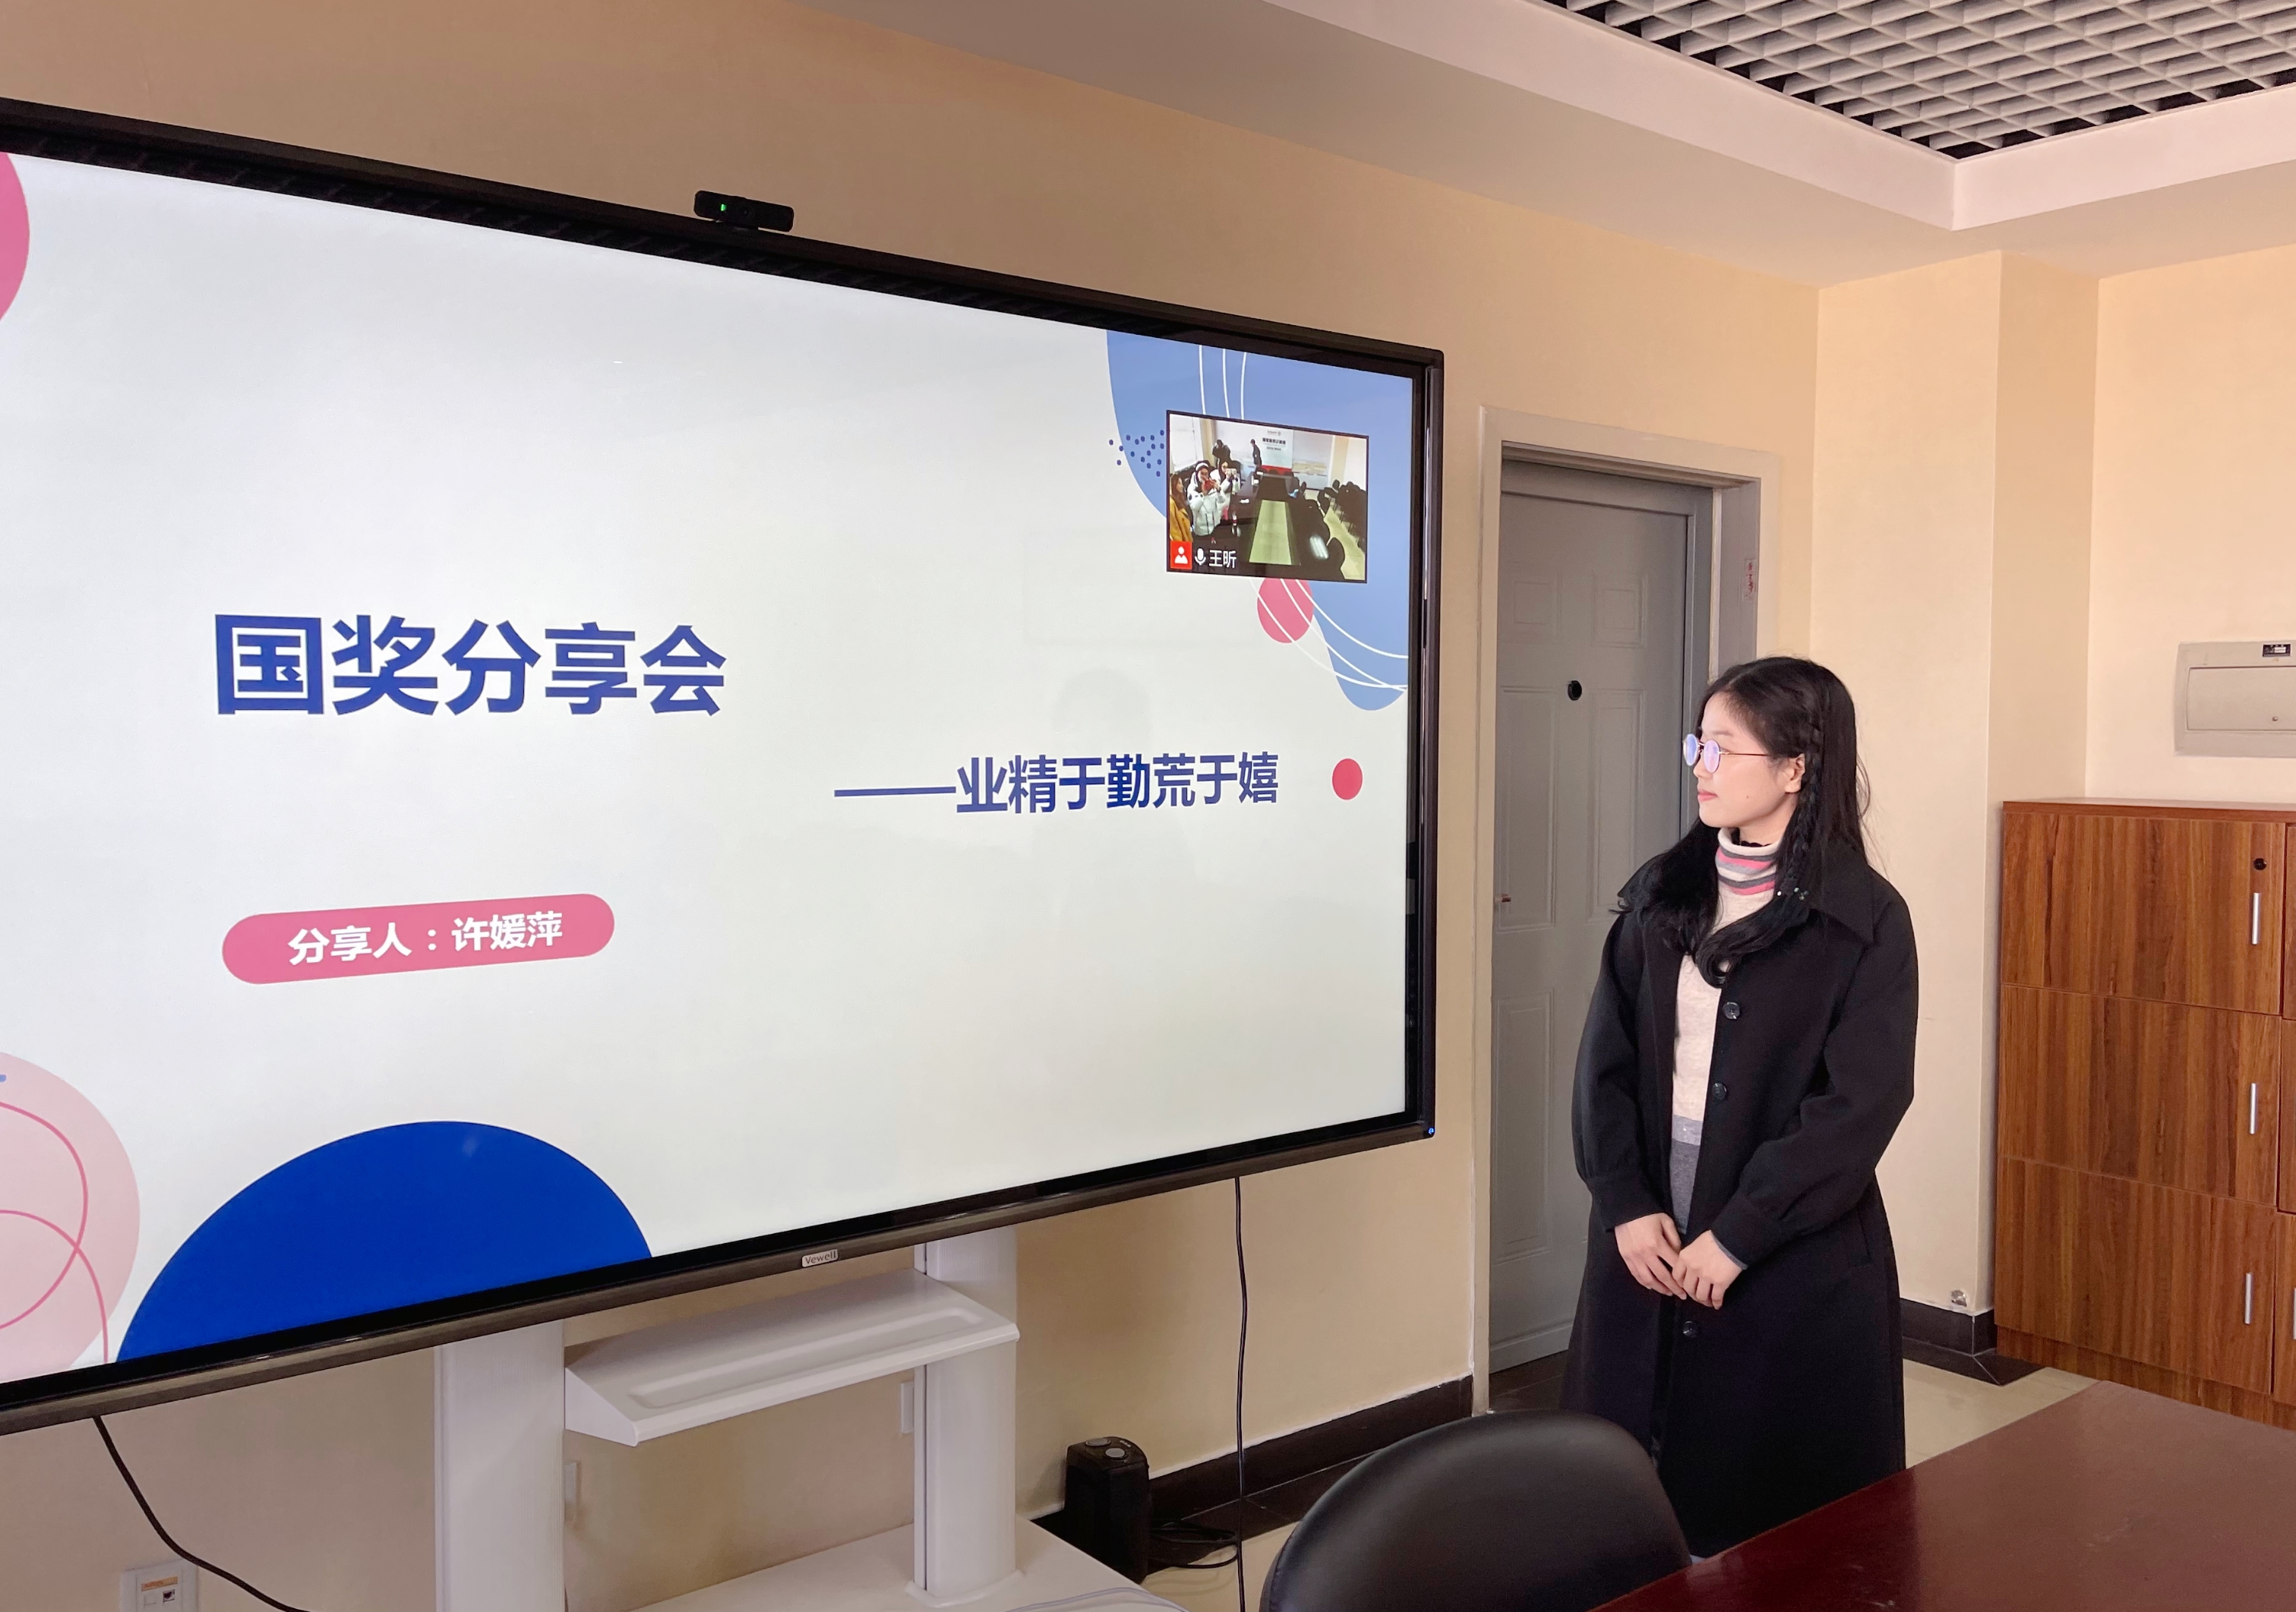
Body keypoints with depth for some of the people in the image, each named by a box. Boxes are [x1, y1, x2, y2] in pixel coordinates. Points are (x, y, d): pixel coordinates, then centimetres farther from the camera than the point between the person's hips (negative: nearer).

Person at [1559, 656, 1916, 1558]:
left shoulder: (1866, 920, -8)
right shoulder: (1661, 895, 5)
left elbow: (1860, 1106, -13)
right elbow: (1605, 1059, 2)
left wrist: (1737, 1234, -16)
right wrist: (1626, 1204, -9)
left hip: (1796, 1259, -4)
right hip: (1648, 1237, 4)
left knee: (1782, 1516, 7)